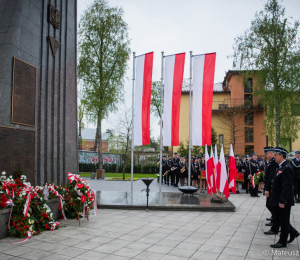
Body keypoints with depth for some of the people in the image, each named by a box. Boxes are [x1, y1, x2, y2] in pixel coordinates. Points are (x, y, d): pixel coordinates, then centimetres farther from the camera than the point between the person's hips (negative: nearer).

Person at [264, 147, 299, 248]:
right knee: (278, 218, 17)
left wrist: (282, 201, -23)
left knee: (283, 221, 3)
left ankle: (282, 242, 15)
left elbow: (287, 186, -23)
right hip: (277, 200, 9)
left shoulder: (287, 168, -20)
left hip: (283, 201, -9)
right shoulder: (280, 167, 11)